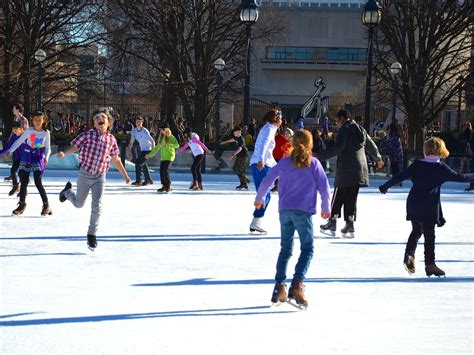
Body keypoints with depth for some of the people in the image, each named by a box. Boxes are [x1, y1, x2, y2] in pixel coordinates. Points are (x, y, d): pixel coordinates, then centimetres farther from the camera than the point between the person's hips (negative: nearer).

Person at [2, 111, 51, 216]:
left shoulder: (46, 133, 0)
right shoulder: (28, 131, 1)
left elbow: (48, 148, 4)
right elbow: (19, 141, 3)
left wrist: (46, 157, -13)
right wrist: (10, 151, -5)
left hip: (38, 160, -2)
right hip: (26, 159, 2)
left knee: (38, 183, -13)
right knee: (23, 182, 4)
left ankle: (46, 205, -2)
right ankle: (22, 204, 20)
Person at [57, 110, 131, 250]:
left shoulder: (111, 139, 0)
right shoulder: (88, 135, -9)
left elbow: (115, 159, 11)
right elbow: (74, 147, -8)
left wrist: (125, 175, 15)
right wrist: (63, 153, -30)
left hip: (100, 177, 1)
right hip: (85, 174, -1)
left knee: (97, 206, -10)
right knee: (78, 204, 15)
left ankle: (92, 235, 2)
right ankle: (67, 191, 49)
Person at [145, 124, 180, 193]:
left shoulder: (171, 137, -5)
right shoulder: (161, 138, 16)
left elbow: (177, 145, -17)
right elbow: (157, 148, 24)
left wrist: (168, 145, -26)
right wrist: (149, 155, 24)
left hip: (169, 157, -7)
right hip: (163, 157, 7)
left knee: (165, 170, -15)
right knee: (161, 171, -1)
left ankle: (168, 186, -6)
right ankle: (164, 186, 7)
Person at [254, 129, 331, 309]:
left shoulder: (285, 162, 9)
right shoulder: (314, 164, 2)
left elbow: (267, 180, 11)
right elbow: (324, 187, 1)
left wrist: (259, 199, 27)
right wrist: (326, 208, 14)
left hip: (285, 210, 4)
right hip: (303, 211, -4)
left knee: (285, 249, 15)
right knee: (307, 249, 0)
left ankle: (279, 287, 11)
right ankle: (297, 285, -18)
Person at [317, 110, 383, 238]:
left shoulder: (345, 130, -8)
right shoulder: (360, 130, 17)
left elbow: (338, 148, -21)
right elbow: (371, 146, 27)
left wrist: (320, 156, -25)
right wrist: (378, 159, 45)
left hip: (346, 169, -7)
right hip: (359, 168, 7)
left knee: (338, 197, -1)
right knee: (351, 198, 9)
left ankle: (332, 223, 0)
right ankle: (349, 225, 6)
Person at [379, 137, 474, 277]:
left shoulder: (417, 164, 2)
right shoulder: (441, 168, -5)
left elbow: (401, 176, 2)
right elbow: (459, 177, 1)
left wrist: (385, 186, 11)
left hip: (413, 204, 3)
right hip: (430, 206, -3)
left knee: (416, 230, 18)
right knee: (429, 235, 2)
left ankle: (409, 254, 1)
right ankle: (430, 264, 4)